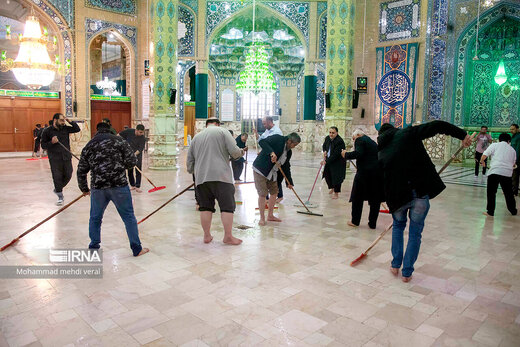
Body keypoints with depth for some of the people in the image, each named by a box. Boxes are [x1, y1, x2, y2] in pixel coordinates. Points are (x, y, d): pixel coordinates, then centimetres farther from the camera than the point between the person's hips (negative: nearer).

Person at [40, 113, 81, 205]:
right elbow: (43, 145, -1)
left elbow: (77, 129, 7)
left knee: (68, 176, 7)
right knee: (57, 177, -3)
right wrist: (51, 142, -19)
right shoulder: (48, 131, -3)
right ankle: (60, 197, 10)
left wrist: (69, 122, -2)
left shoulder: (65, 128, 8)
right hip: (55, 159, -4)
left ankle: (57, 189, 33)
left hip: (66, 157, 4)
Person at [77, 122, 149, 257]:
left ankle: (93, 248, 28)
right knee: (128, 216, 7)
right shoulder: (118, 140, 2)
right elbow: (132, 161, -5)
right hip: (119, 185, -2)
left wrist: (84, 188, 29)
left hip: (97, 188, 3)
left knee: (95, 218, 20)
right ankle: (137, 249, 12)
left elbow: (81, 171, 16)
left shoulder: (88, 146, 12)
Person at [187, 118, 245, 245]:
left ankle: (207, 236, 14)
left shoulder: (196, 137, 20)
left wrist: (191, 170, 42)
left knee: (205, 207, 10)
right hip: (220, 176, -5)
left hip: (201, 177, 5)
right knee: (227, 206, 0)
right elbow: (234, 151, -5)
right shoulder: (222, 131, 6)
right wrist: (241, 152, 16)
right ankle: (228, 236, 0)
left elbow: (189, 161, 23)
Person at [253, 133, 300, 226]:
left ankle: (270, 215, 27)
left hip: (272, 174, 9)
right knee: (262, 194, -7)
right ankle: (262, 218, 5)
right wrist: (271, 152, -37)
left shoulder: (289, 152, 10)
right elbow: (262, 142, -24)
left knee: (274, 192, 12)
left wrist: (289, 182, 14)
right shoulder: (277, 139, -13)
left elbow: (286, 167, 15)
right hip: (260, 170, -8)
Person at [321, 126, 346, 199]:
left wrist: (326, 161, -27)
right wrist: (324, 151, 0)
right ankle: (331, 187, 38)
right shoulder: (327, 138, -1)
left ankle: (336, 193, 13)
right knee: (327, 174, 13)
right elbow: (324, 145, 22)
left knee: (336, 177, -3)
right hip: (329, 160, 7)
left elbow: (335, 154, -28)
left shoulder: (339, 141, -25)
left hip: (338, 162, -7)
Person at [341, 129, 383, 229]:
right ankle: (372, 223, 14)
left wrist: (346, 154, -5)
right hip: (378, 172, 7)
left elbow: (358, 154, -18)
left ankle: (355, 221, 14)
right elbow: (377, 156, 22)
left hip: (364, 172, -7)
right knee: (375, 200, 10)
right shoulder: (373, 142, 22)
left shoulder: (360, 140, -2)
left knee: (357, 197, 7)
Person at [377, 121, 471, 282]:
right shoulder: (407, 133, 1)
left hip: (398, 196, 2)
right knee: (415, 233, 13)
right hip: (421, 192, -2)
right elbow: (436, 126, -7)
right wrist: (462, 135, -1)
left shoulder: (380, 154, 9)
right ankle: (407, 273, 19)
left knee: (398, 226, 28)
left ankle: (395, 265, 29)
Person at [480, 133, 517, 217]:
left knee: (491, 192, 6)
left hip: (495, 171, -3)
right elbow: (513, 164, 23)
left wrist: (482, 162, 19)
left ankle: (490, 212, 6)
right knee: (508, 193, 18)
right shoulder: (512, 149, 19)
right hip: (507, 173, 3)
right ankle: (513, 211, 31)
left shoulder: (494, 145, 8)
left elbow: (484, 155, -1)